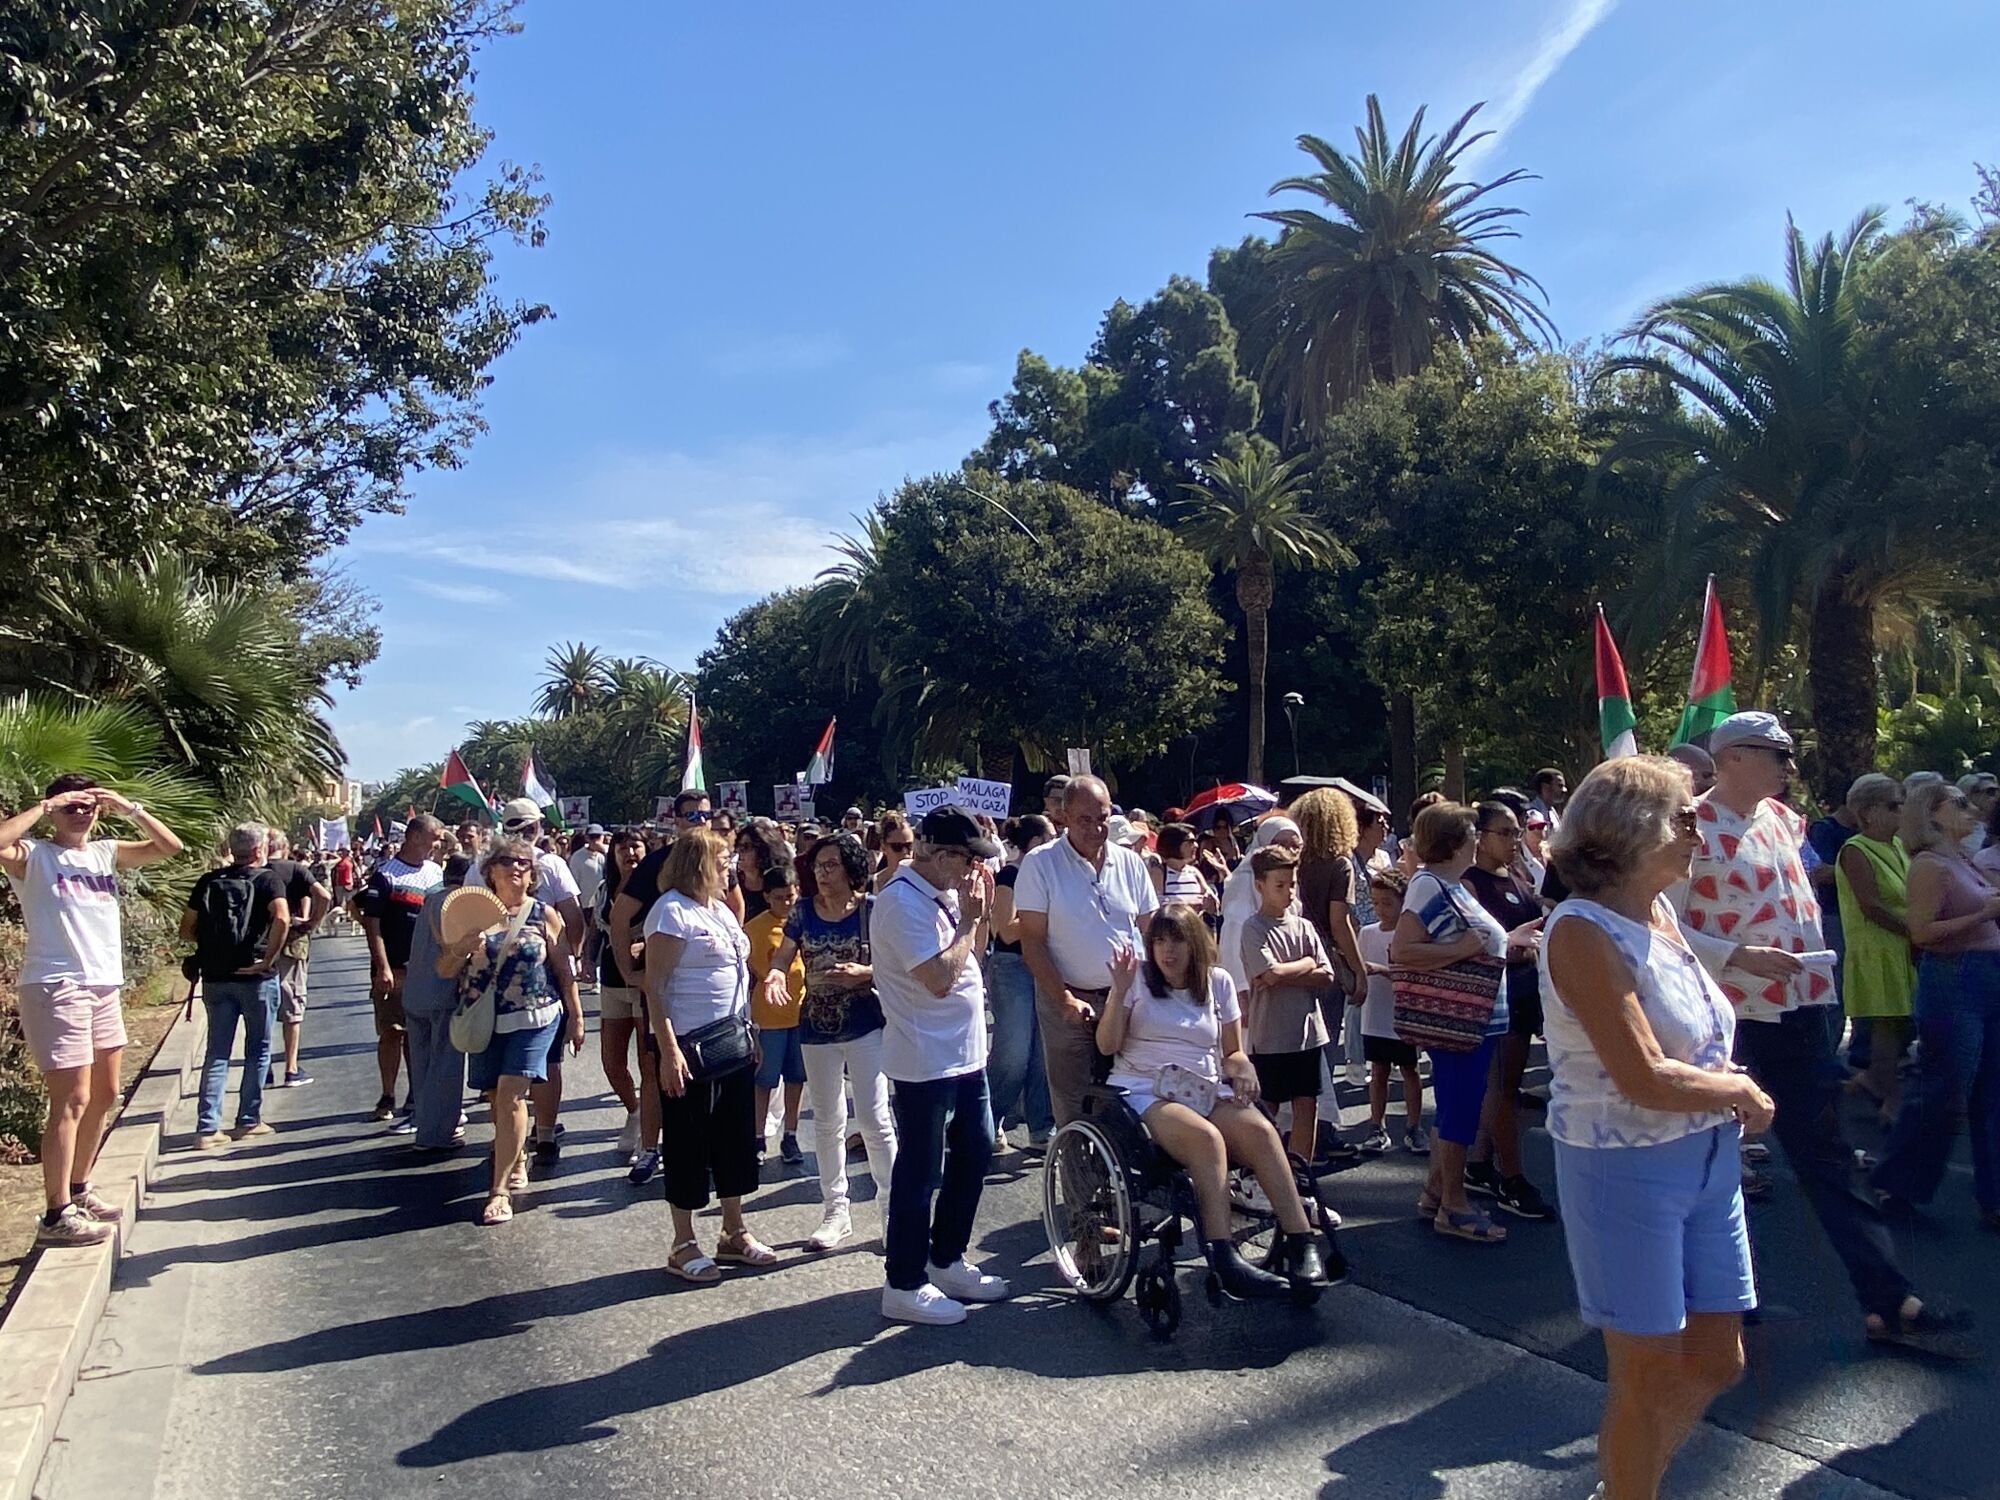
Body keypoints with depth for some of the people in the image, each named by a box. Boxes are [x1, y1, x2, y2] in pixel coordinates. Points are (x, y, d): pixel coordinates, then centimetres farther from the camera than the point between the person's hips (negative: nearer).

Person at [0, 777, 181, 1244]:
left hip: (104, 987, 7)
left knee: (104, 1096, 16)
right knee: (72, 1100, -9)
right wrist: (43, 806, -17)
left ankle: (78, 1191, 31)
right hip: (54, 988, -7)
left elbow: (169, 846, 10)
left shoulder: (106, 853, 12)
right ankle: (57, 1214, -2)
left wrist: (128, 807, 0)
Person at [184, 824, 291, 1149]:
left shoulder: (209, 881, 8)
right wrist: (268, 959, -16)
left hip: (215, 976, 4)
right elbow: (281, 918, -23)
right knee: (258, 1050, 10)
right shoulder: (267, 879, -6)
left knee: (217, 1052, 9)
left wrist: (211, 944, 16)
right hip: (256, 977, -4)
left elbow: (187, 927, 6)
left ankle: (207, 1127, 5)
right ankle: (248, 1120, 15)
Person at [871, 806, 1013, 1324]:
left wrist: (978, 912, 2)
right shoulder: (902, 902, -20)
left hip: (965, 1053, 10)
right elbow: (939, 979, -25)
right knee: (920, 1173, 1)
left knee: (974, 1155, 18)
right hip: (925, 1062, -10)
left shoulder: (945, 893, 9)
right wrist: (969, 917, -16)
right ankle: (904, 1286, 15)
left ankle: (947, 1262, 33)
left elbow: (974, 953, 17)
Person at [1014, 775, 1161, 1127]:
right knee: (1073, 1110, 4)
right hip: (1067, 1000, -3)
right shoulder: (1039, 864, -7)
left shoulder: (1129, 863, 5)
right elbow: (1032, 942, -8)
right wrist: (1065, 1001, -15)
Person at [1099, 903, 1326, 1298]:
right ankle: (1225, 1261, -37)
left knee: (1261, 1130, -28)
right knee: (1206, 1137, -34)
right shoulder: (1138, 976, 6)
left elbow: (1232, 1052, 17)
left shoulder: (1218, 981, 13)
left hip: (1206, 1089, 3)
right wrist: (1119, 992, -12)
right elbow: (1107, 1045, 1)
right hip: (1145, 1091, -3)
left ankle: (1302, 1244, -27)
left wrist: (1242, 1066, -6)